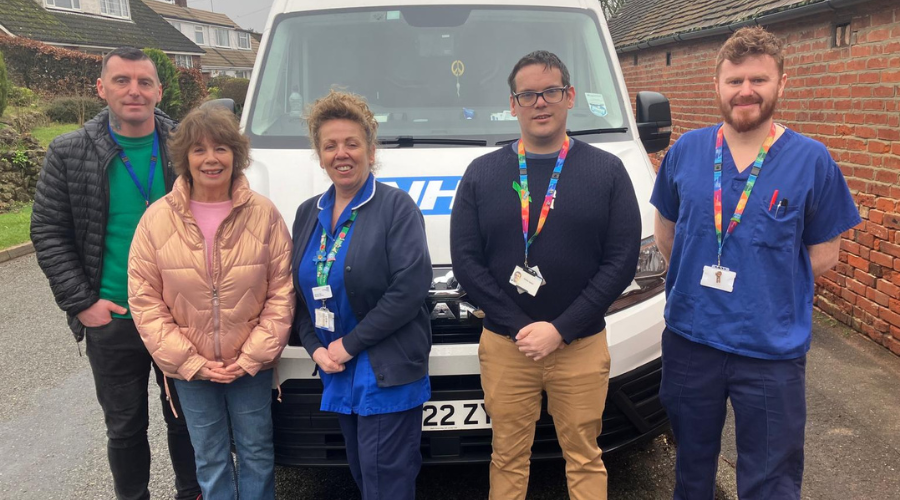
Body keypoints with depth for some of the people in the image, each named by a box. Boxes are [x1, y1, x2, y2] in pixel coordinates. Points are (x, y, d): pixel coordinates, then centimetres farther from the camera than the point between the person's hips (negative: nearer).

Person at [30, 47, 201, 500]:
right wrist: (81, 302, -7)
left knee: (185, 418, 15)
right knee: (125, 428, 15)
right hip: (111, 323, 0)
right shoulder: (68, 154, -3)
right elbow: (48, 234, 0)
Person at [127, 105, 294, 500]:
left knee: (257, 453, 16)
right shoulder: (157, 219, -8)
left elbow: (282, 293, -7)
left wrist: (252, 356, -12)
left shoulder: (264, 215, -9)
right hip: (189, 368, 1)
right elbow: (144, 301, -6)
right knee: (210, 460, 16)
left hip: (252, 364, 0)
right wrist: (190, 361, -11)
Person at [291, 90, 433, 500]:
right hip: (337, 374, 6)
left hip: (388, 374, -6)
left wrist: (350, 344, -15)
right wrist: (316, 348, -2)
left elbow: (410, 287, -18)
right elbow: (297, 292, 13)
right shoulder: (309, 213, 11)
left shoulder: (396, 206, -9)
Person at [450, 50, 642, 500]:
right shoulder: (481, 173, 4)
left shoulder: (607, 171, 2)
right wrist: (521, 327, -10)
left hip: (581, 346, 0)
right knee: (508, 458, 12)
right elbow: (465, 261, -1)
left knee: (584, 458, 11)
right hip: (504, 345, 1)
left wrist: (560, 330, -12)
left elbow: (621, 262, -5)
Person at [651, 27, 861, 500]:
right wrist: (698, 280, 3)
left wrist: (762, 285, -5)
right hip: (689, 338, 3)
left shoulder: (811, 160, -7)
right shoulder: (685, 151, 0)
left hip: (772, 350, -2)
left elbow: (823, 254, -1)